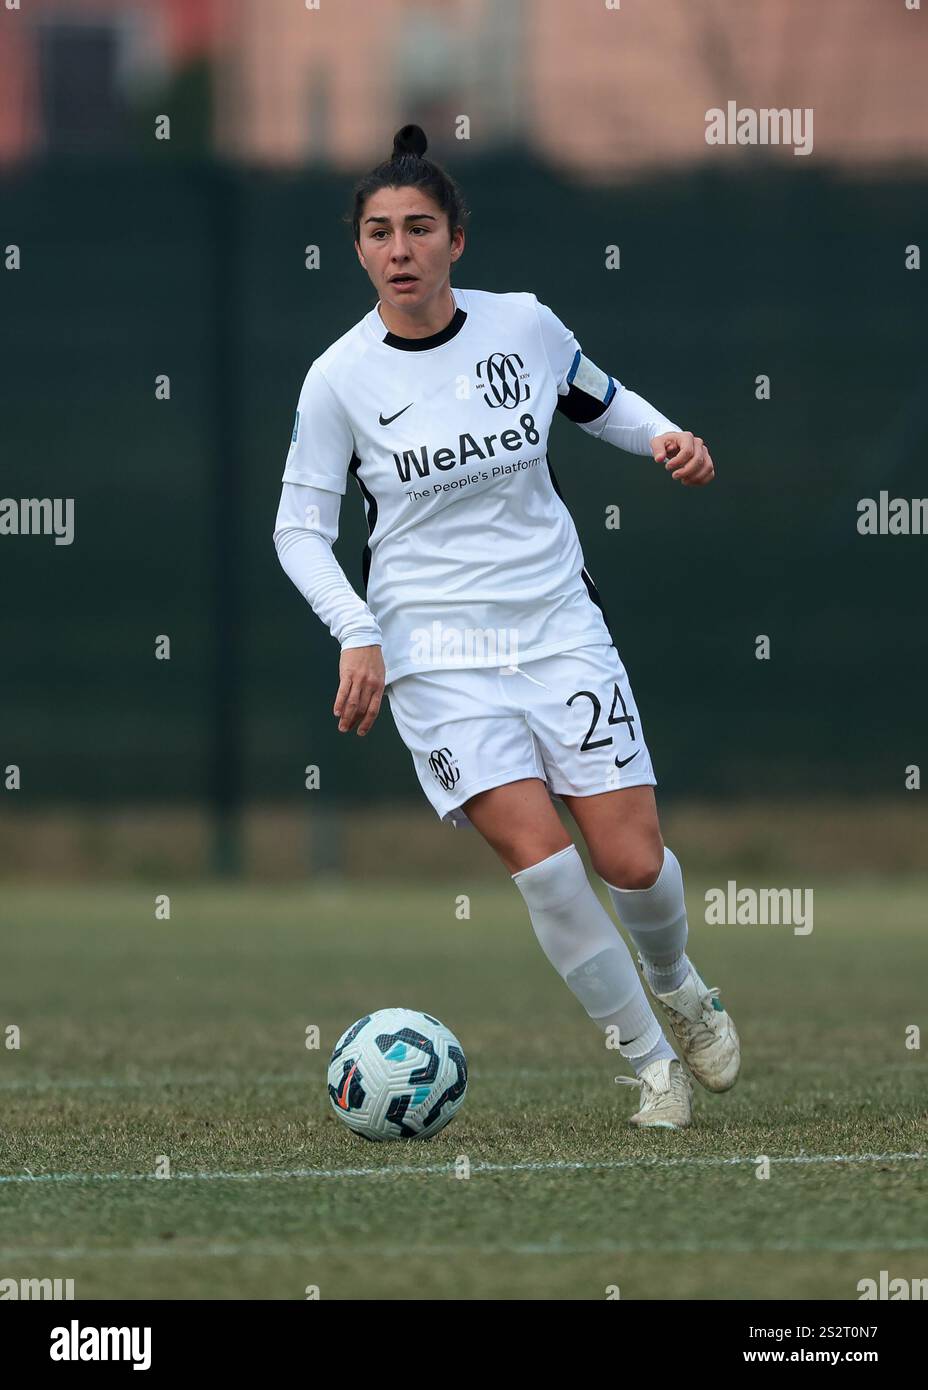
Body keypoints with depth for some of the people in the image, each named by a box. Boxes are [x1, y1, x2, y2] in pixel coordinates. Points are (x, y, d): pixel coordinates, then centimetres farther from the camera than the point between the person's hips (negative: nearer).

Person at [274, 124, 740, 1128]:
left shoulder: (524, 325, -1)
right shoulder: (340, 377, -6)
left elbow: (599, 401, 19)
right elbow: (298, 527, 1)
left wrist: (665, 437, -1)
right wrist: (357, 634, -13)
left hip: (558, 623, 2)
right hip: (433, 647, -2)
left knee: (633, 862, -6)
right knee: (535, 848, -19)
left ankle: (674, 984, 29)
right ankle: (647, 1059, -2)